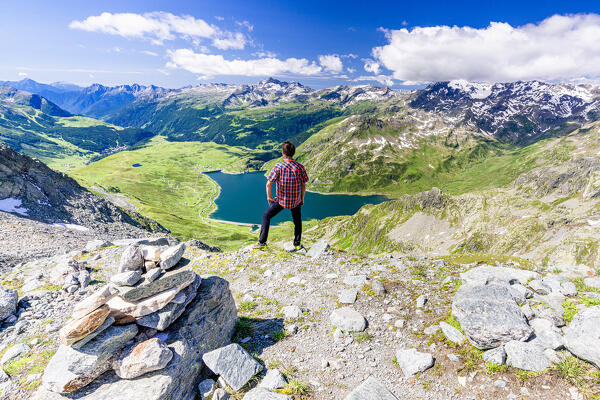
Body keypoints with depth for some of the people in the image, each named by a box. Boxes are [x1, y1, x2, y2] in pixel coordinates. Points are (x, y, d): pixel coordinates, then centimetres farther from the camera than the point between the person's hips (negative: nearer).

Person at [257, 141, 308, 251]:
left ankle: (262, 242, 16)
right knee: (297, 221, 24)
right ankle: (297, 244, 25)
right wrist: (302, 198, 12)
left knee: (266, 216, 17)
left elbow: (268, 184, -16)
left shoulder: (278, 167, -16)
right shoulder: (300, 167, -9)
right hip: (295, 200, 2)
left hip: (281, 200, -2)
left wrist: (269, 197, -1)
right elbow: (303, 185, -2)